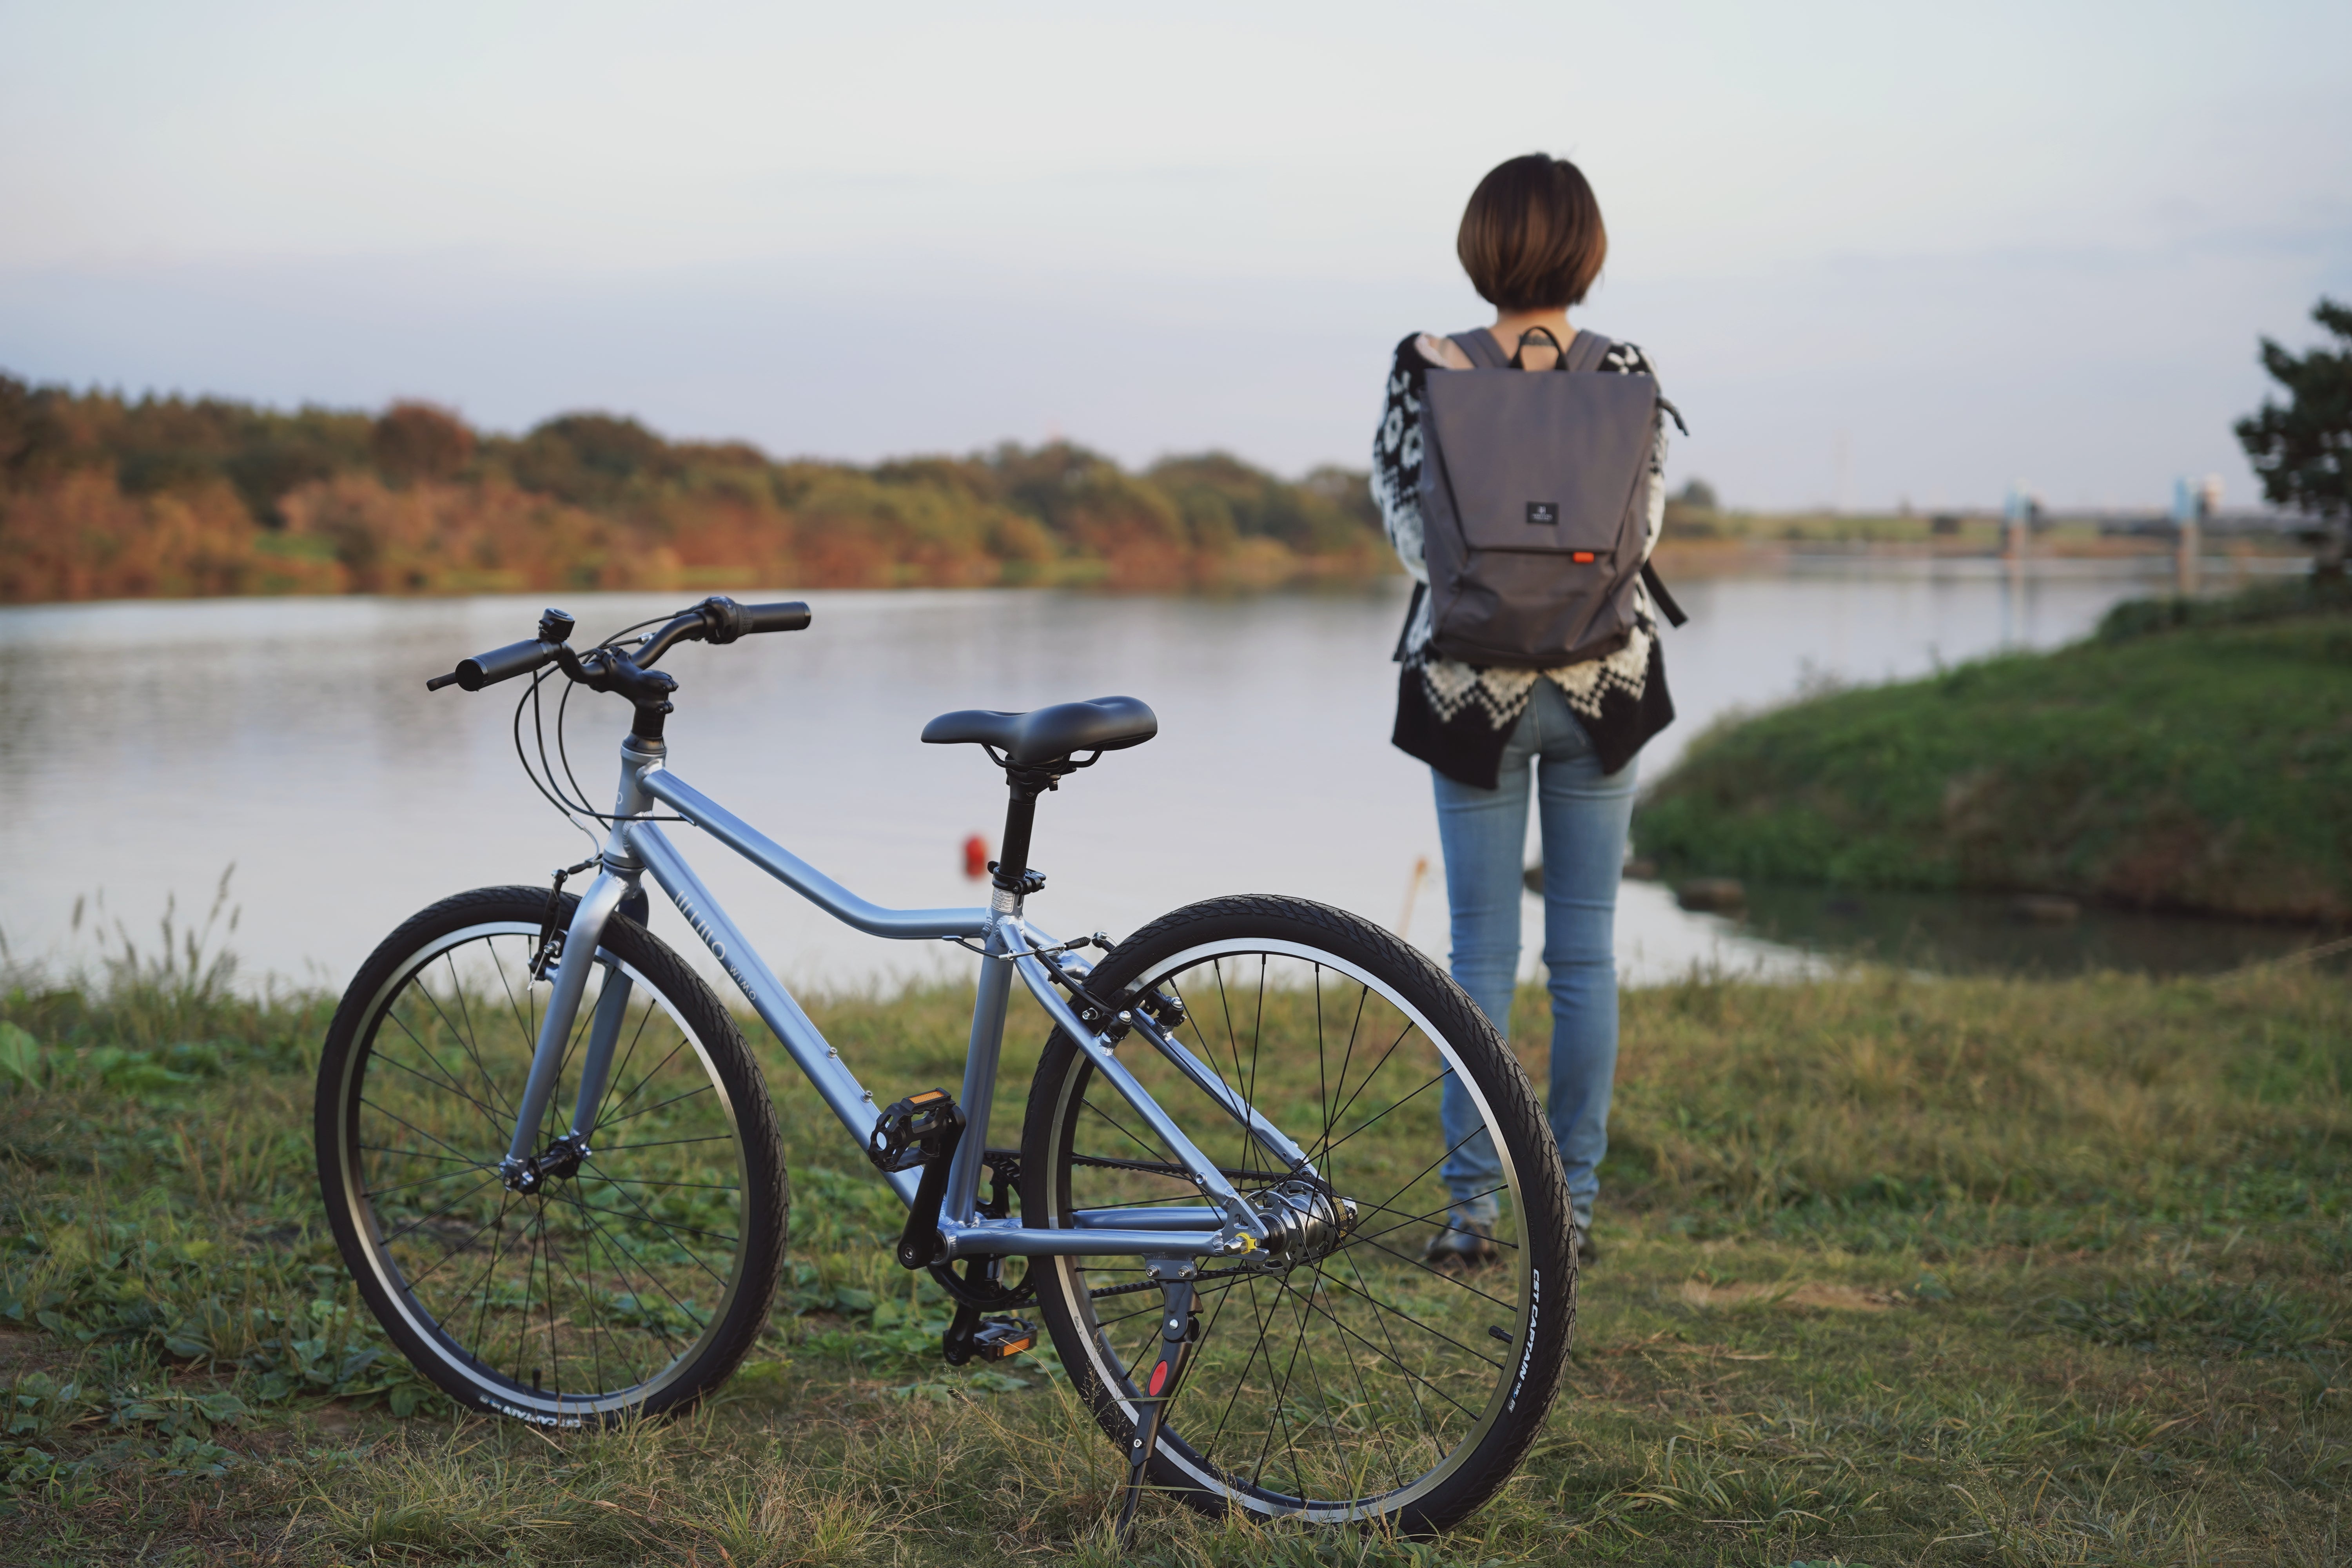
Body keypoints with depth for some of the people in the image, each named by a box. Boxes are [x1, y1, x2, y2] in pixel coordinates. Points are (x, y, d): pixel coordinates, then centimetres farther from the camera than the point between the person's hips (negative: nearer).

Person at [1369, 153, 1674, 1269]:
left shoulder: (1426, 371, -7)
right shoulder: (1625, 375, -5)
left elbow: (1408, 524, -4)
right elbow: (1642, 524, -1)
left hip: (1470, 682, 0)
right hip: (1602, 678, 1)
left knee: (1479, 954, 5)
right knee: (1585, 950, 7)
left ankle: (1472, 1210, 6)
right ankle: (1572, 1205, 11)